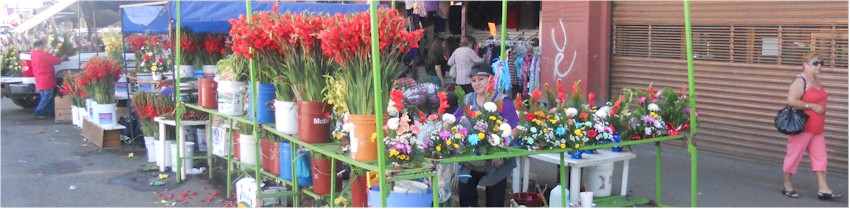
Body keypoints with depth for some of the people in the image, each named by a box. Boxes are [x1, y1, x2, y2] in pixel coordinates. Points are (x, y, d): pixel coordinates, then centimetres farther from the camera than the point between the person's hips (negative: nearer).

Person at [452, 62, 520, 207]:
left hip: (495, 161, -4)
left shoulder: (502, 101, -11)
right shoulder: (467, 100, 5)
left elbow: (514, 130, -15)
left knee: (494, 200, 9)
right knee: (464, 191, 3)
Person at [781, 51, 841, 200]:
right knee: (794, 155, 3)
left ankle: (823, 189, 6)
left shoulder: (817, 81, 12)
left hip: (817, 128, 9)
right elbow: (791, 101, -28)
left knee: (820, 157, 5)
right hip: (802, 127, -9)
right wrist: (812, 106, -23)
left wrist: (822, 109, 11)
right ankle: (787, 185, 17)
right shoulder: (800, 81, -16)